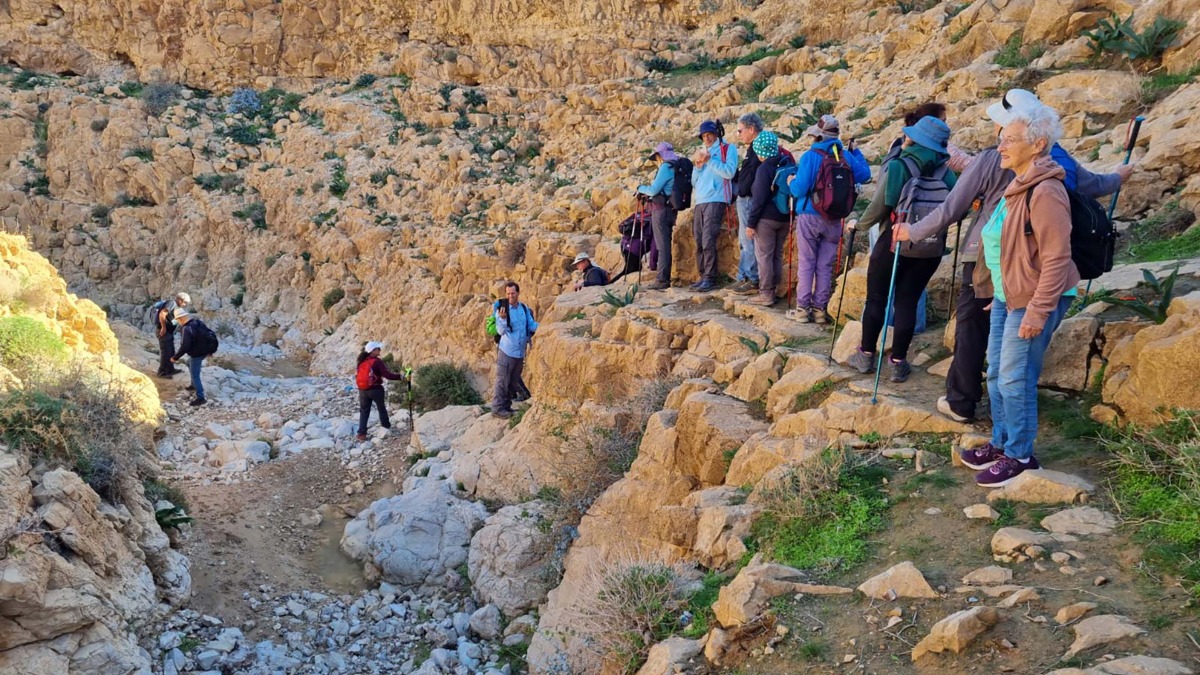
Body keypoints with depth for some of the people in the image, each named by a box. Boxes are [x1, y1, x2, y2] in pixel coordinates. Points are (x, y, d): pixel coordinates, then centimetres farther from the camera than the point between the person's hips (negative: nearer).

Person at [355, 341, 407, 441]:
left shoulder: (362, 361, 1)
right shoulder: (377, 362, -16)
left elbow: (358, 375, 8)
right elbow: (387, 375, -23)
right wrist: (400, 376, -18)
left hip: (363, 390, 4)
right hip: (376, 389, -4)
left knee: (364, 411, 10)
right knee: (382, 409, 17)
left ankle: (362, 433, 4)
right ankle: (386, 427, 30)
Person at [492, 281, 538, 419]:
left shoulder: (524, 309, 5)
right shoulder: (502, 309, -10)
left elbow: (531, 325, 7)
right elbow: (500, 330, -15)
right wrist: (502, 319, -33)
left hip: (520, 352, 6)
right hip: (506, 351, -6)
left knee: (513, 382, 14)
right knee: (502, 381, -4)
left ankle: (506, 406, 25)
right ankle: (497, 408, 3)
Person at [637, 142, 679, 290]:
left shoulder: (666, 167, -11)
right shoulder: (676, 167, 15)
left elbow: (654, 190, -13)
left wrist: (641, 188, 4)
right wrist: (647, 191, 20)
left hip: (661, 209, -9)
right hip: (671, 210, 9)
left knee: (662, 246, -9)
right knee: (664, 245, 12)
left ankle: (662, 279, -10)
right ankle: (665, 278, 16)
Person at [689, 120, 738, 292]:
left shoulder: (728, 149, 6)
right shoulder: (702, 152, 25)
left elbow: (729, 172, -11)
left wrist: (710, 160, -11)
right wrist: (697, 166, 4)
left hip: (715, 200, -7)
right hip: (699, 202, 7)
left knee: (708, 241, -16)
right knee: (699, 242, 3)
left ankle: (710, 278, -13)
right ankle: (703, 276, 9)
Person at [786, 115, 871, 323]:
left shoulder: (810, 156, -11)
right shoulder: (846, 156, 0)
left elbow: (800, 189, -15)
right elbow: (864, 175, 11)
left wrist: (791, 182, 7)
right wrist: (856, 152, 21)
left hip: (809, 217, -3)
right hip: (834, 219, 3)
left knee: (806, 264, 4)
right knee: (825, 266, 9)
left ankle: (803, 309, 3)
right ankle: (820, 309, 12)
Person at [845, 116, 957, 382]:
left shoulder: (899, 166, -11)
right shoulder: (946, 173, -1)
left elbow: (880, 207, -13)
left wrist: (859, 224, 4)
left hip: (893, 243, -3)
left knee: (876, 299, 10)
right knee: (907, 302, 8)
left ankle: (866, 355, 19)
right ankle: (898, 362, 8)